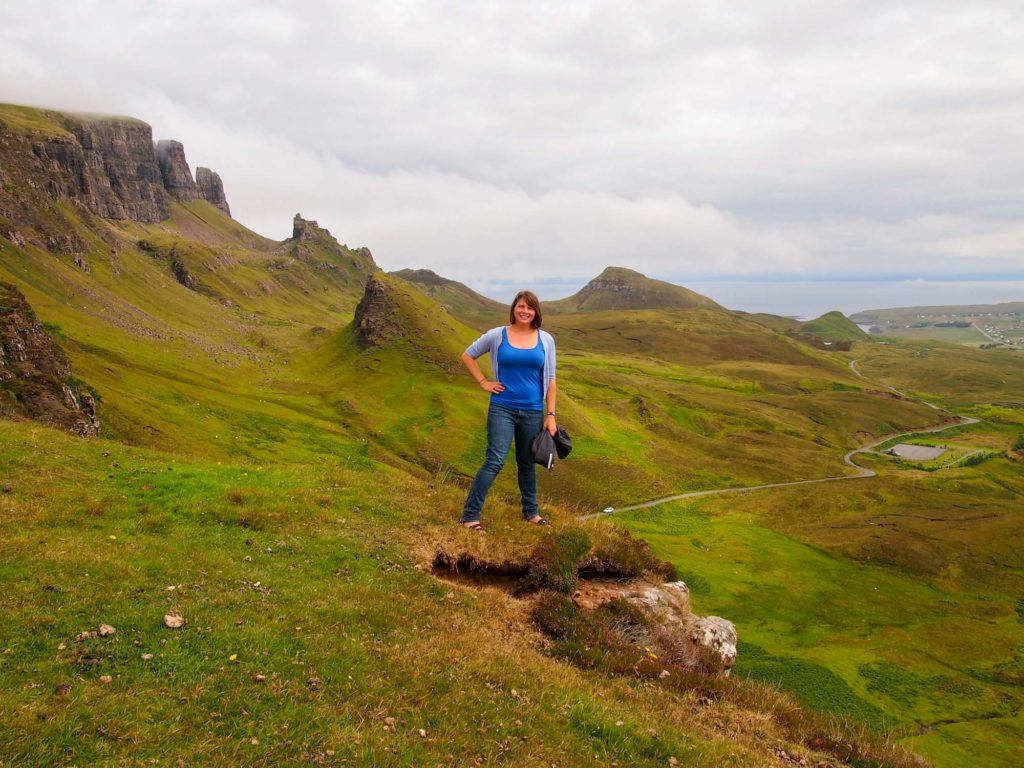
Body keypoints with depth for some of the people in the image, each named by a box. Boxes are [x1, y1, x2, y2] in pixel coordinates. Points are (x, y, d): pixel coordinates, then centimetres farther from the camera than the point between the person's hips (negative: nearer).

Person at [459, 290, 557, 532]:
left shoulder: (545, 340, 3)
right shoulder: (497, 335, -3)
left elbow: (550, 380, 5)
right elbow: (467, 356, 9)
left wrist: (551, 415, 1)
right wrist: (483, 383, 0)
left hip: (533, 411, 3)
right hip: (502, 409, -3)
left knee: (527, 464, 16)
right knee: (495, 462, -10)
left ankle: (531, 512, 33)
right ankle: (470, 516, -2)